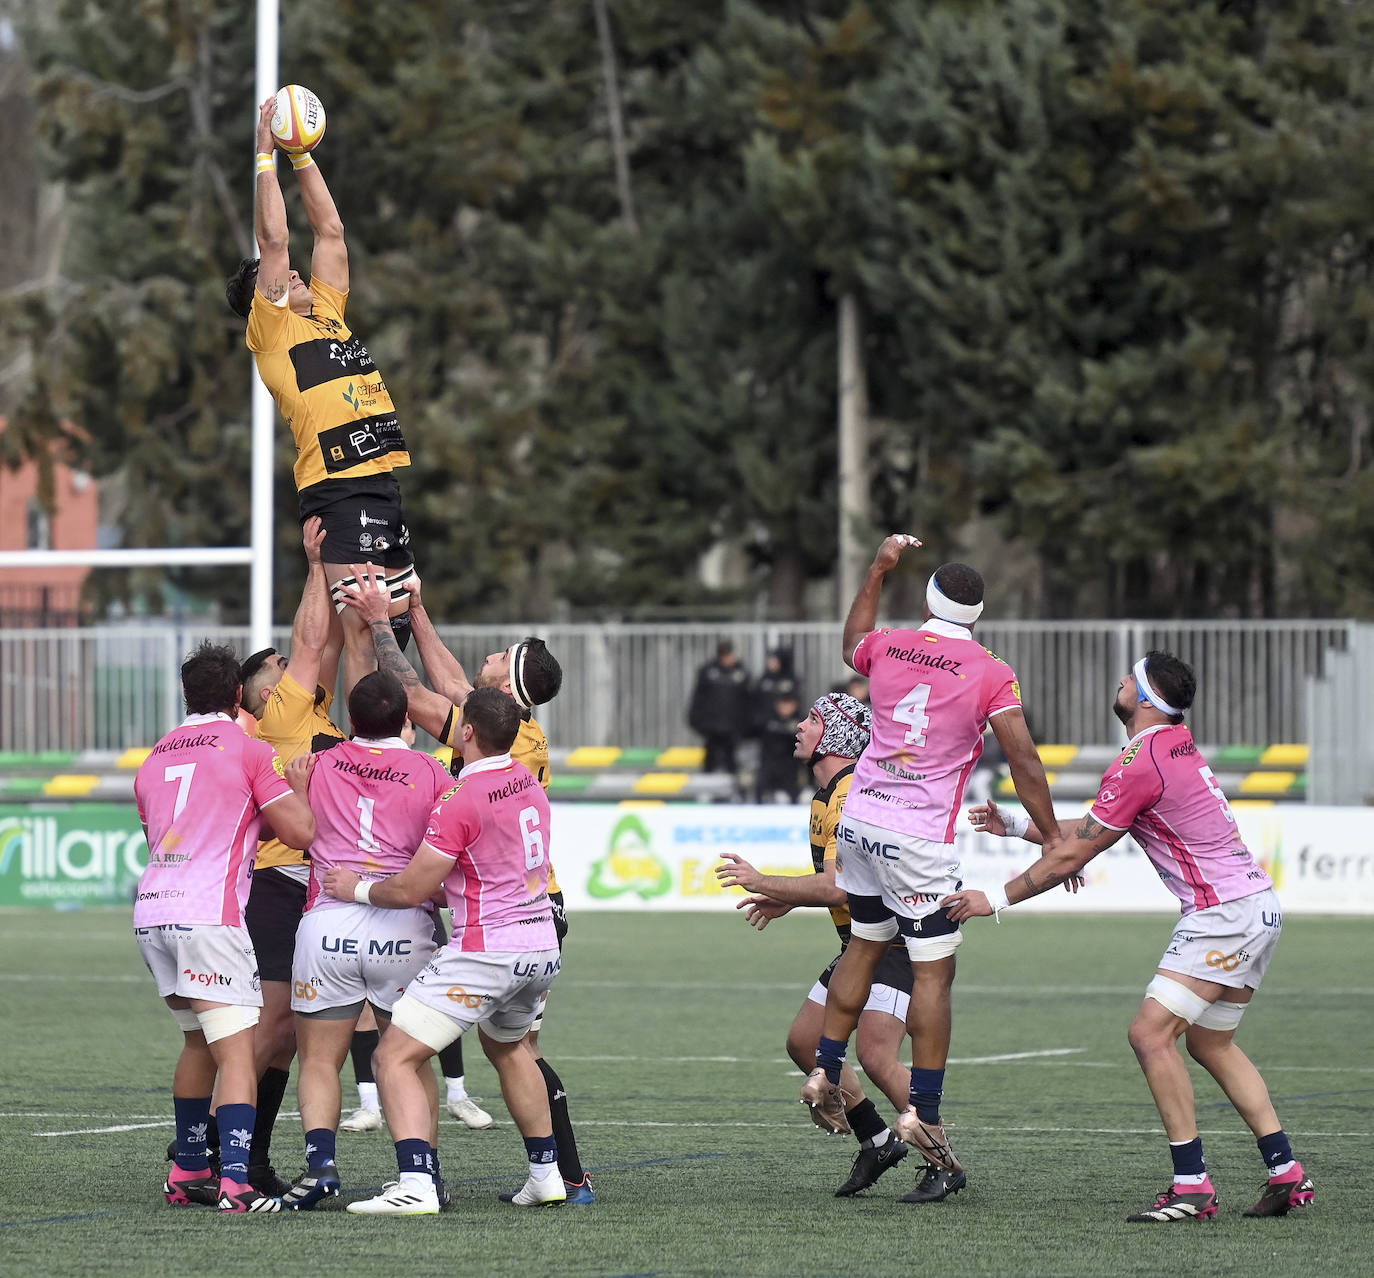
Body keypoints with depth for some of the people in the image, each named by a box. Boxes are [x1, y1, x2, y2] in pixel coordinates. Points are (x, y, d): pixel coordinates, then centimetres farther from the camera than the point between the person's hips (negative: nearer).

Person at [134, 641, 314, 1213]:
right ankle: (234, 1182, -22)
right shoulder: (250, 751, -1)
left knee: (199, 1042, 22)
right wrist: (295, 779, 12)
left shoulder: (155, 758, 18)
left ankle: (187, 1171, 25)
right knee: (237, 1052, -9)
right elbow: (301, 830, -5)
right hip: (209, 913, -7)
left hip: (151, 911, 7)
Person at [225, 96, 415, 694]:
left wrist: (304, 158, 24)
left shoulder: (327, 312, 21)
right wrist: (266, 156, 2)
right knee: (358, 634, -11)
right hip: (339, 487, -8)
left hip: (390, 481, 8)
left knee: (397, 623, 8)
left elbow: (330, 232, 26)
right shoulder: (271, 329, 3)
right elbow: (274, 240, -3)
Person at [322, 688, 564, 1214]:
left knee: (395, 1057, -9)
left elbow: (411, 890, -14)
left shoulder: (461, 800, -17)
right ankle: (546, 1175, 38)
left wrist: (357, 888, 4)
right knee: (506, 1046, 34)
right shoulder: (528, 782, 7)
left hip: (485, 951, -9)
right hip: (542, 948, 9)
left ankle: (416, 1185, -25)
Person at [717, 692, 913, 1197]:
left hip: (896, 942, -11)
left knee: (875, 1056, -21)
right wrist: (786, 900, 18)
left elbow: (837, 887, -26)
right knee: (804, 1042, 12)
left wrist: (762, 882, -16)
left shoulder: (851, 795, -19)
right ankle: (877, 1141, 20)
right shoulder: (827, 796, 14)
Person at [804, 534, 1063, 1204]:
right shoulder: (990, 674, -9)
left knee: (864, 945, 23)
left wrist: (878, 570, 37)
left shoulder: (887, 648, 3)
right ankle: (922, 1111, -3)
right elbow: (1023, 761, -10)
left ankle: (825, 1073, 27)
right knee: (933, 973, 0)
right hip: (920, 838, -5)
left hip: (860, 820, 5)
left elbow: (853, 645, 30)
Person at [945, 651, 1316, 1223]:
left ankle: (1192, 1186, -14)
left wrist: (995, 898, -2)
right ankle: (1287, 1175, 15)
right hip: (1258, 904, 10)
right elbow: (1090, 829, 23)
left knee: (1151, 1032, -13)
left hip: (1224, 914, -10)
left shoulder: (1139, 762, -15)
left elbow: (1072, 854, -10)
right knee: (1209, 1044, 17)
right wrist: (1014, 826, 24)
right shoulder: (1176, 744, 15)